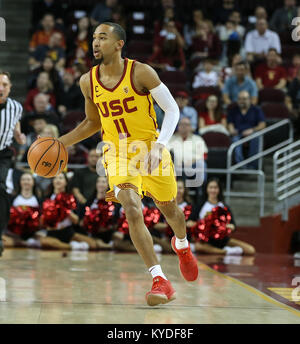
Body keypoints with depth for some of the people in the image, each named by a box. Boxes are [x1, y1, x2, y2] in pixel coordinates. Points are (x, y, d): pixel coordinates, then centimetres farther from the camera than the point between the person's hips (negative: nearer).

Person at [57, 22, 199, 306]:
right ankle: (160, 281, -19)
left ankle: (182, 245, 51)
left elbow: (172, 109, -12)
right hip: (118, 154, 2)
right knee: (132, 211, -20)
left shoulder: (141, 72, -16)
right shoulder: (88, 82, -3)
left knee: (169, 209, 15)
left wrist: (159, 145, -26)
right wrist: (60, 143, 3)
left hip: (151, 149, -1)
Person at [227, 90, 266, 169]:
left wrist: (252, 130, -14)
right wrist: (231, 130, -12)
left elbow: (262, 125, 5)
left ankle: (252, 165, -38)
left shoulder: (257, 110, 17)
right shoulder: (233, 111, 24)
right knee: (235, 139, -36)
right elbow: (230, 124, 13)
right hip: (238, 134, 1)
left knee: (255, 139, -38)